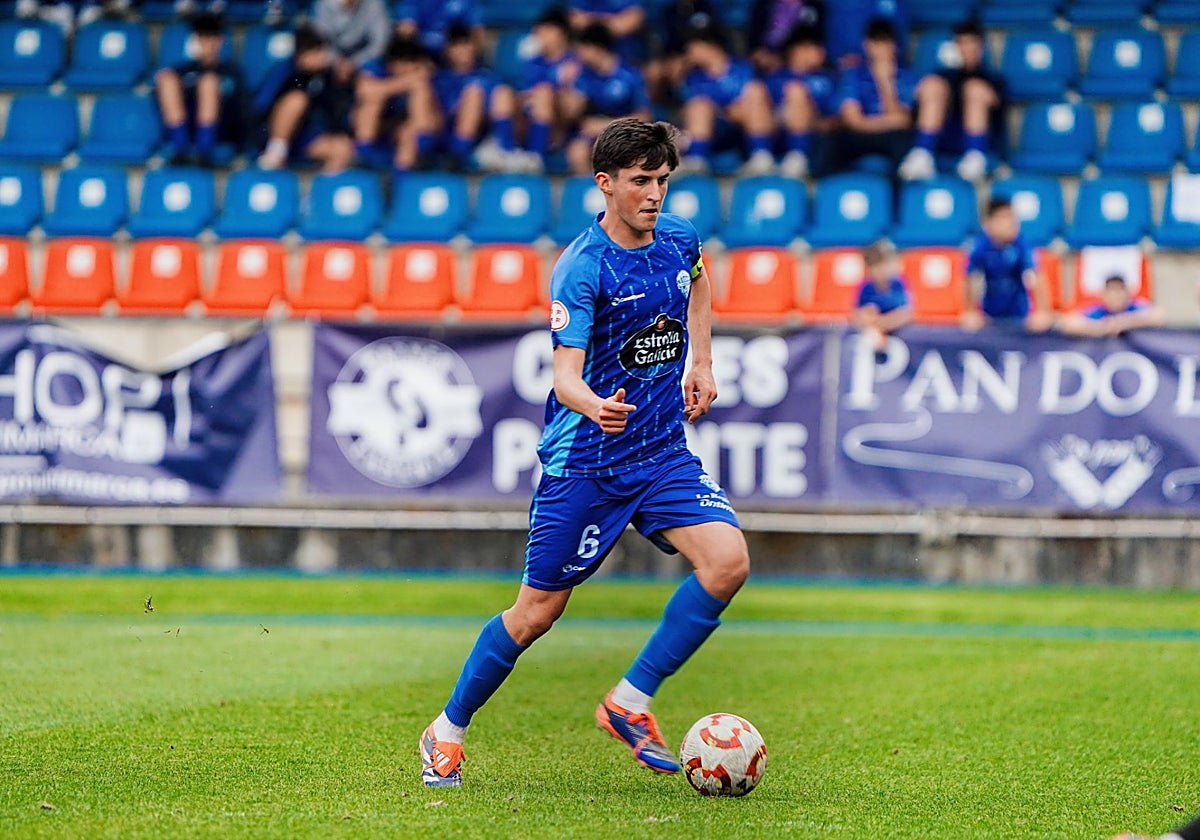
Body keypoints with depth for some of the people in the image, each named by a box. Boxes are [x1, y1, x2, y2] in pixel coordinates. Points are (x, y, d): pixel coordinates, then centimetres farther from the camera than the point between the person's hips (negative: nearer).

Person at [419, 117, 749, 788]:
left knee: (728, 561, -19)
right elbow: (565, 376, -27)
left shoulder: (679, 238, 1)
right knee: (537, 613, 1)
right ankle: (449, 732, 24)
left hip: (664, 451, 5)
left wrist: (702, 362, 17)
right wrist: (595, 406, -48)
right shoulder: (581, 270, -18)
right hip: (584, 462, -5)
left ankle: (631, 703, -6)